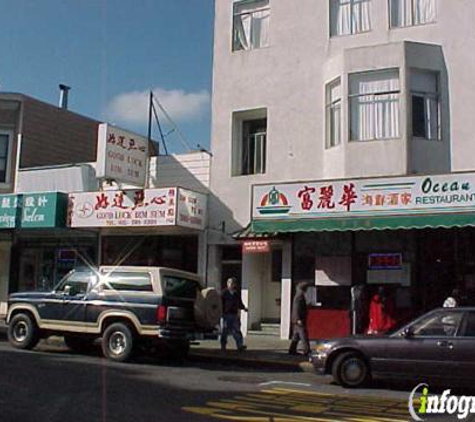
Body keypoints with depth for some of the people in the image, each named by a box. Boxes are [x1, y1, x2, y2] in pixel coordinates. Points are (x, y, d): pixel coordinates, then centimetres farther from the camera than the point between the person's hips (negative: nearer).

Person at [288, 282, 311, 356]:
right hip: (299, 320, -10)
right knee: (304, 336, -8)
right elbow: (297, 308, -21)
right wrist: (299, 319, -24)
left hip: (296, 320, 10)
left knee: (296, 336, 12)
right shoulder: (299, 296, -15)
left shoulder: (298, 296, 17)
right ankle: (307, 350, -7)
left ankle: (292, 350, 14)